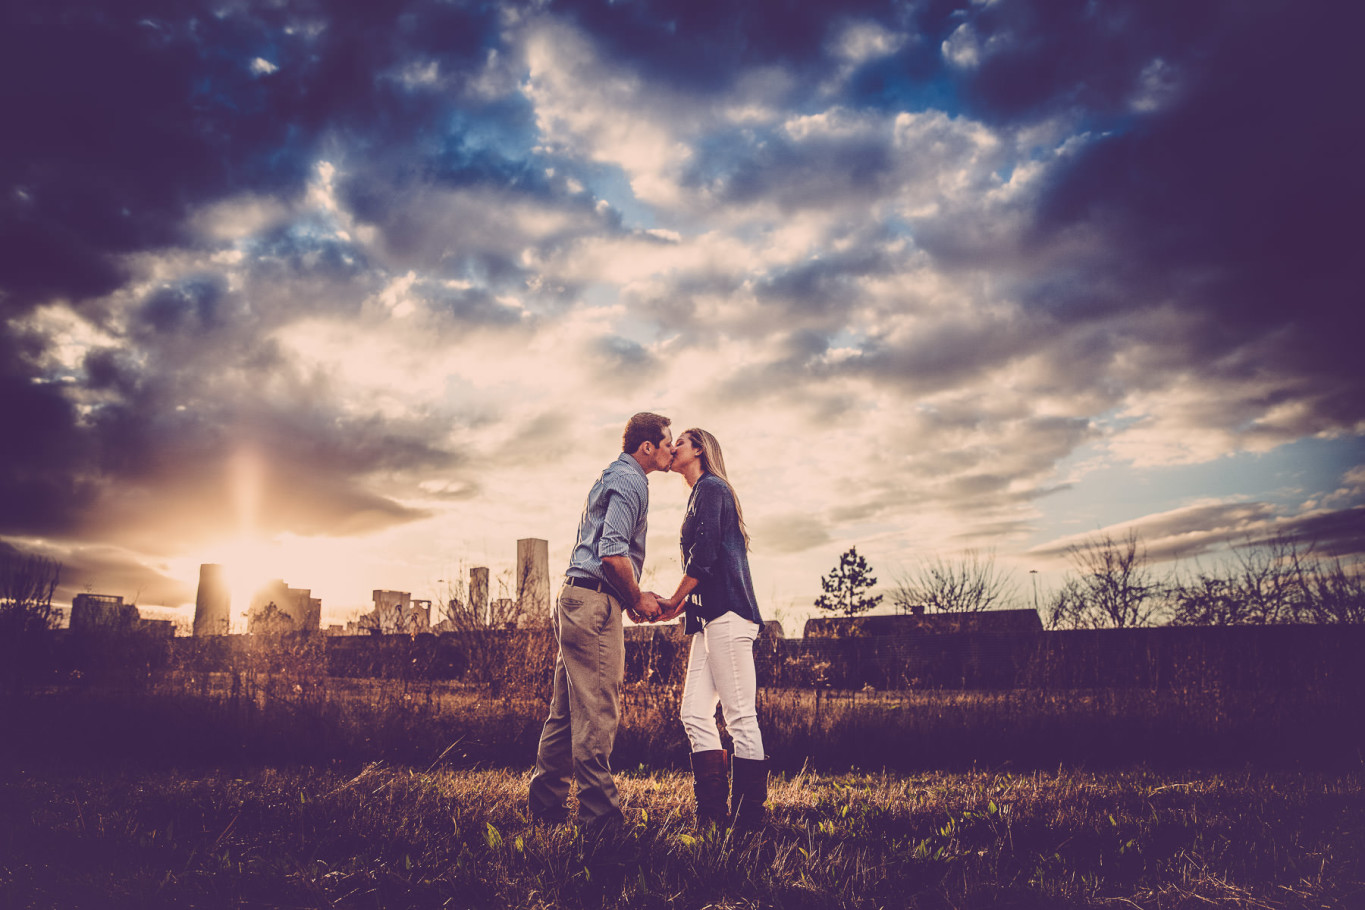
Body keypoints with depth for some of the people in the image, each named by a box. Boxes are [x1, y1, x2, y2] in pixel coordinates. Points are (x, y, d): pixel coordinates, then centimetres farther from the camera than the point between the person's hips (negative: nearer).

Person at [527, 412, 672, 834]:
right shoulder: (630, 481, -9)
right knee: (596, 713, -9)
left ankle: (545, 804, 21)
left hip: (576, 598, 11)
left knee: (567, 711, 13)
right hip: (594, 602, -11)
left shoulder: (614, 477, 24)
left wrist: (631, 599, 20)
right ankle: (600, 815, -5)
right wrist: (638, 598, -7)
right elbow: (613, 553, -20)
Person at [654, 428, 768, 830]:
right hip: (709, 619, 10)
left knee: (740, 716, -8)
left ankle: (749, 820, -4)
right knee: (695, 714, 4)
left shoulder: (710, 488, -3)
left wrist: (673, 602, -3)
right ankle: (712, 818, 5)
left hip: (726, 614, -10)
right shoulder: (701, 495, 26)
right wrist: (682, 605, 17)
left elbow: (704, 556, -13)